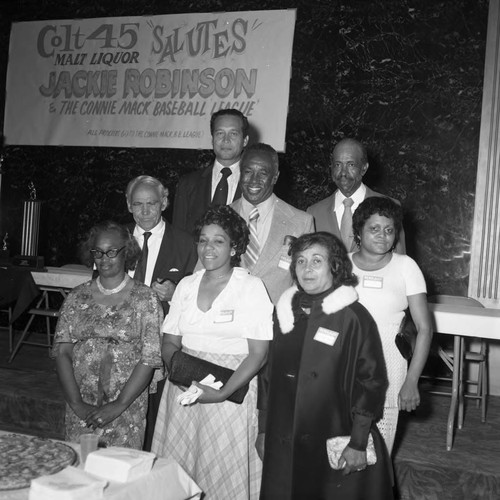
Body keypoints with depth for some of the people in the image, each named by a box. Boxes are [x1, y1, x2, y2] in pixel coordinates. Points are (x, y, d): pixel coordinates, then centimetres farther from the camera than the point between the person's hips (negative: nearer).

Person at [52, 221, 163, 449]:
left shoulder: (145, 299, -3)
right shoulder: (77, 297, 6)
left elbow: (150, 359, -8)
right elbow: (62, 351, 1)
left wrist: (118, 405, -13)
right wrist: (76, 403, -8)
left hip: (128, 408, -2)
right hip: (80, 408, 2)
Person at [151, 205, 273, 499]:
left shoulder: (252, 287, -7)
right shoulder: (186, 285, 8)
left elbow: (258, 354, -10)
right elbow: (170, 342, 10)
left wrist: (222, 393, -18)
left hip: (230, 392, -4)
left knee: (224, 474, 5)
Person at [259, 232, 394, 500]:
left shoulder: (353, 317, -12)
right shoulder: (285, 311, 4)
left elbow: (371, 382, -11)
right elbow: (271, 376, 10)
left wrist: (358, 444, -12)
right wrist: (264, 430, 11)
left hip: (335, 443, -4)